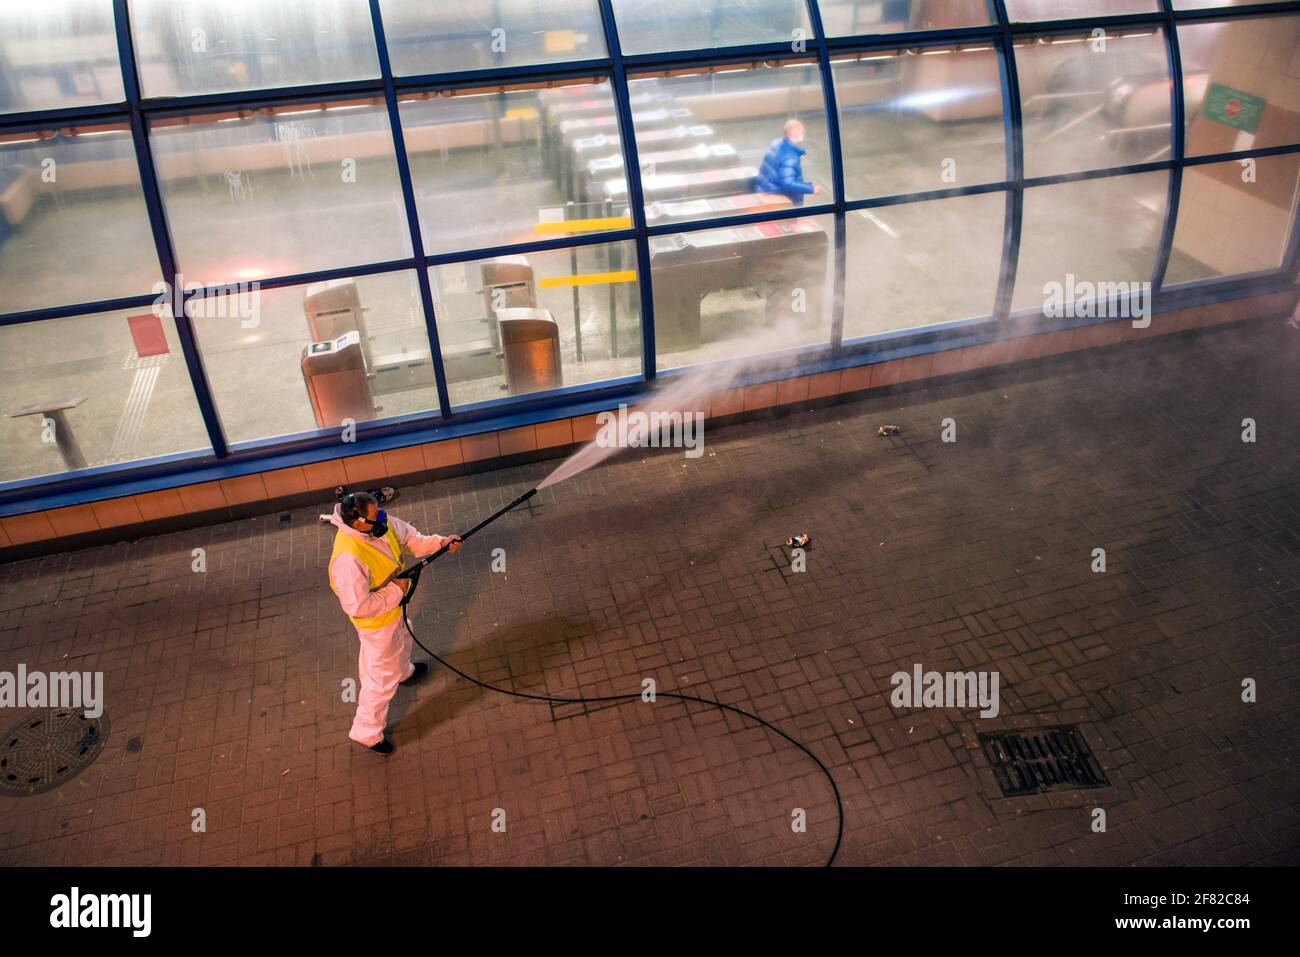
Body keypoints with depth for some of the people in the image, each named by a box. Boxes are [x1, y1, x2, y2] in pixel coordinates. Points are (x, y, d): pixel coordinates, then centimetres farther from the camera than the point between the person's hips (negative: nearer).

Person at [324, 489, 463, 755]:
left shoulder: (378, 524, -19)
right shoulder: (348, 558, -42)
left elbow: (409, 538, -3)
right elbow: (358, 607, -36)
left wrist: (440, 542, -18)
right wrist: (396, 591, -27)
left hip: (394, 607, 8)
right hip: (377, 622, -8)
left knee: (402, 641, 37)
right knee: (382, 678, 10)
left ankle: (403, 672, 69)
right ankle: (367, 732, 31)